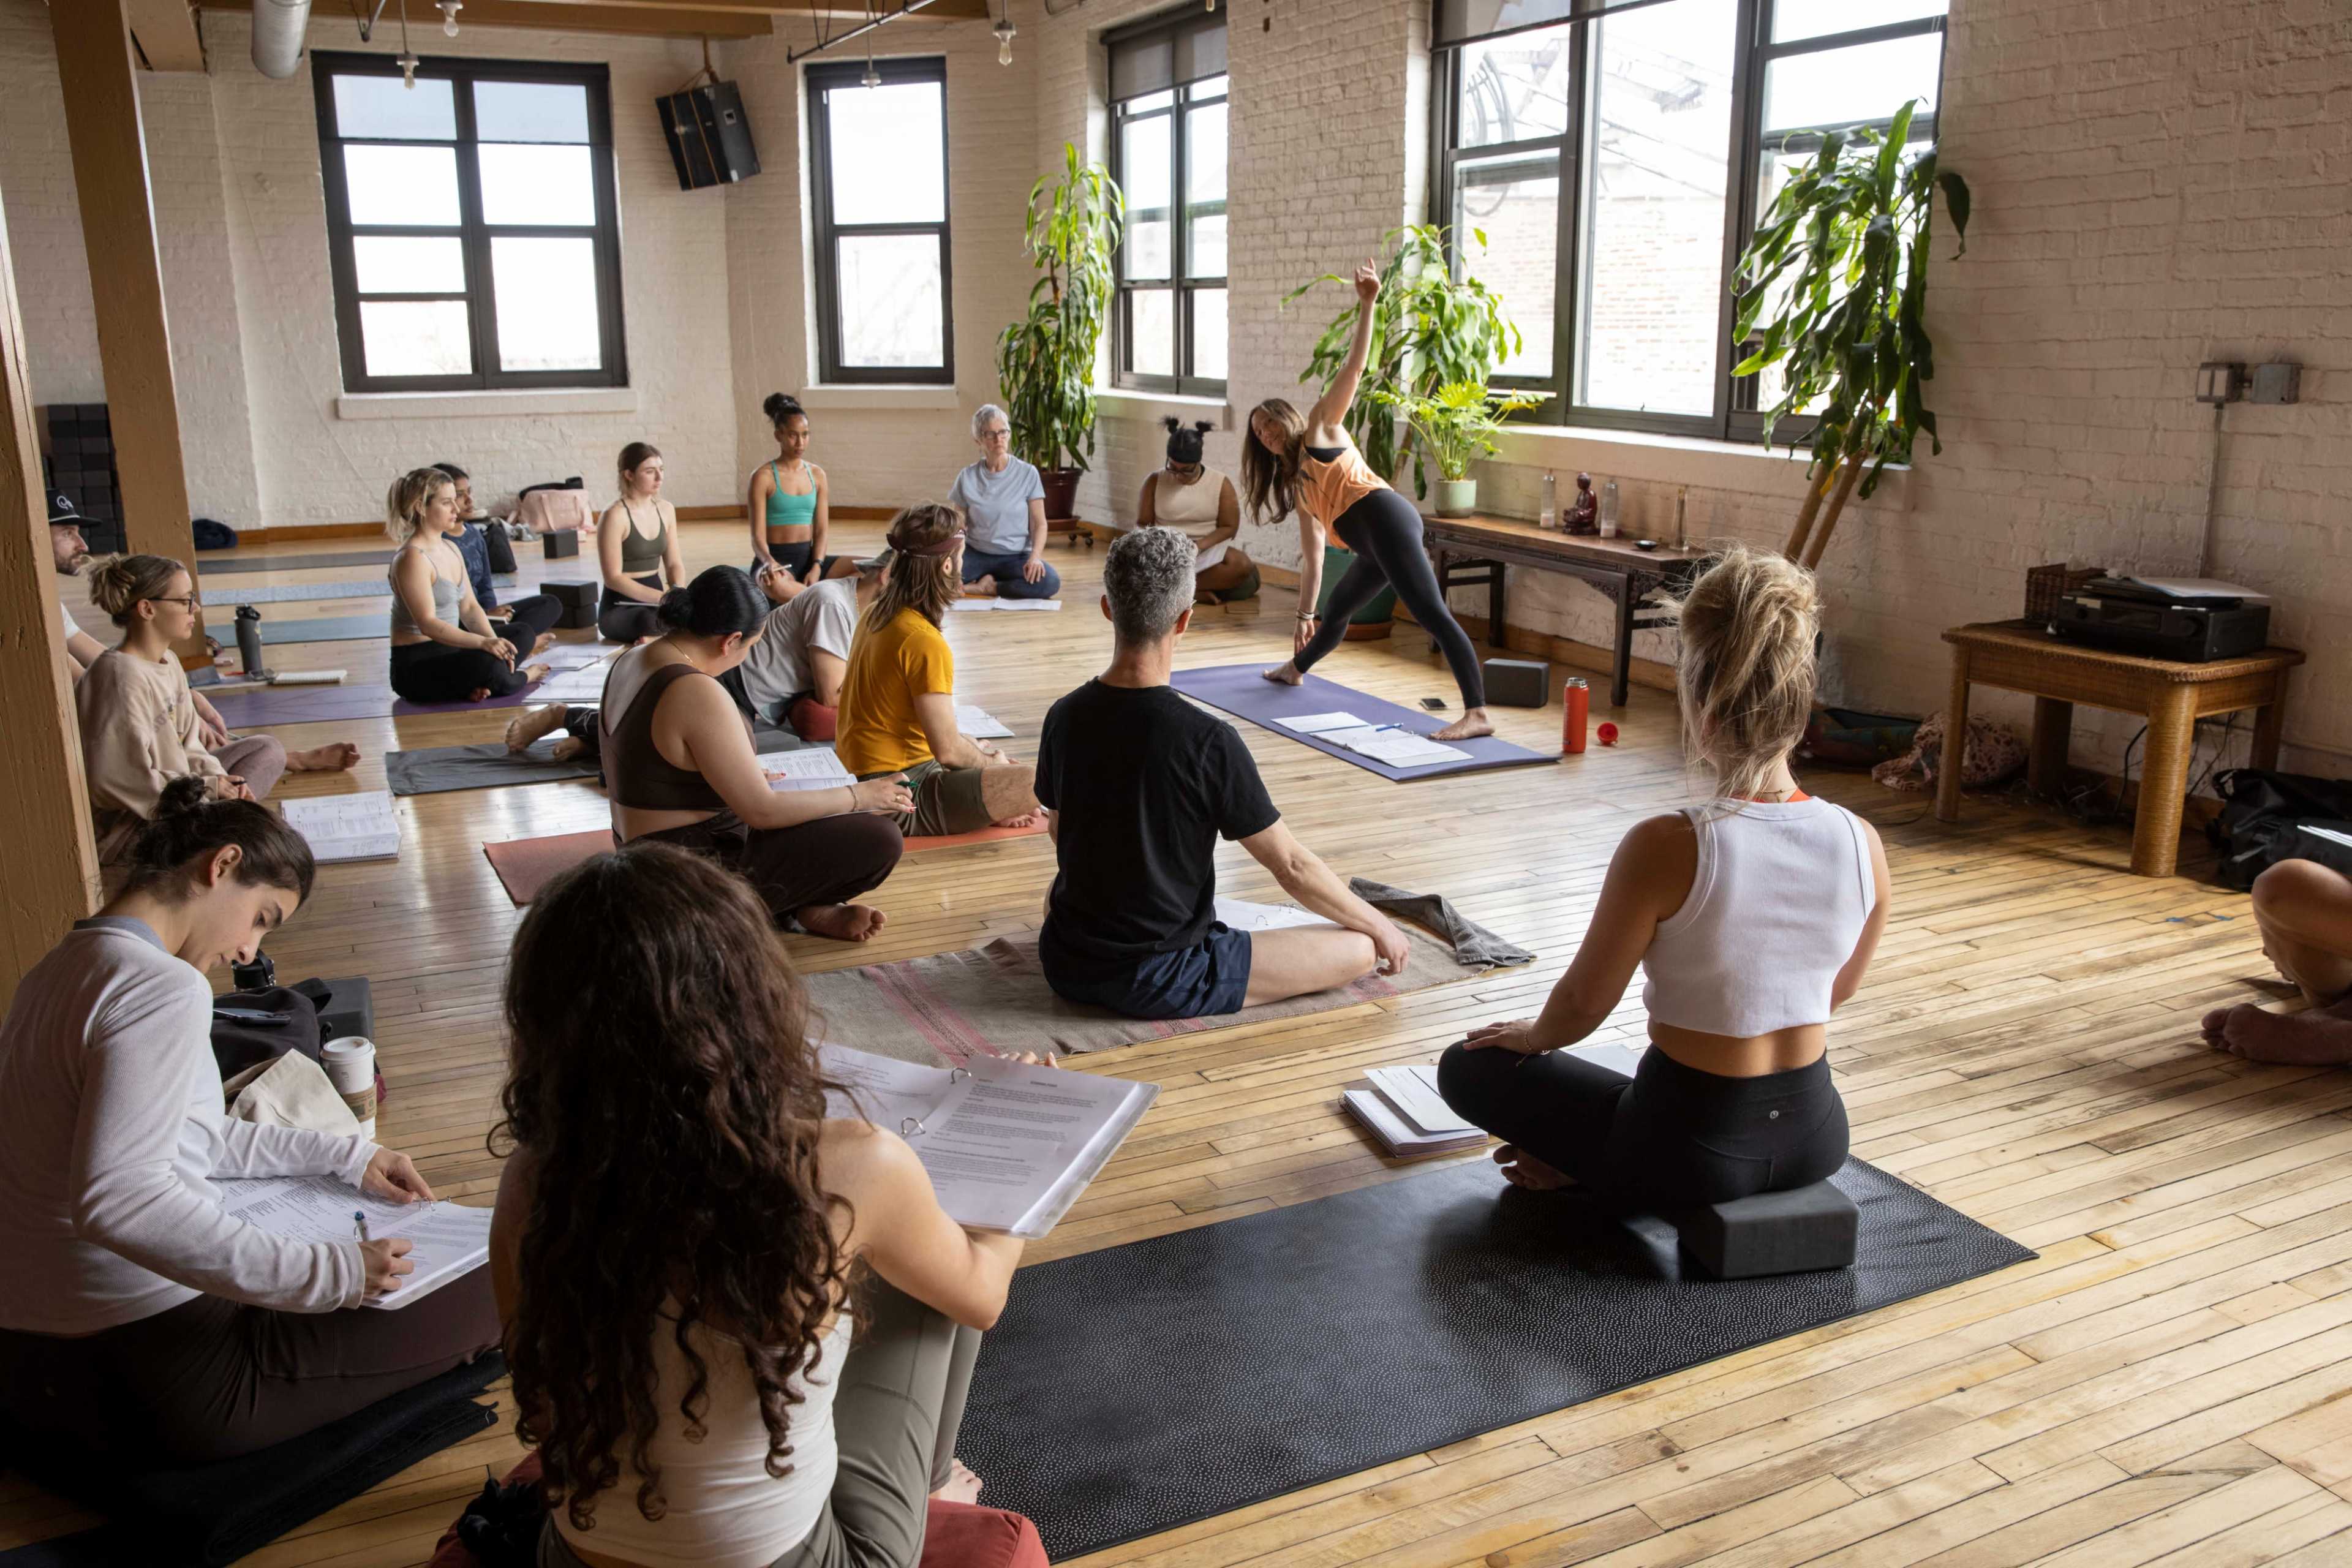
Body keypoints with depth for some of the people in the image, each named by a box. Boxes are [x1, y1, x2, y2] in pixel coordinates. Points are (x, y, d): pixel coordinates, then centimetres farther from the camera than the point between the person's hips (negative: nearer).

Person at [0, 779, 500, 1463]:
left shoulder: (65, 966, 12)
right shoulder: (163, 988, -20)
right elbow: (117, 1197, -32)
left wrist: (346, 1156, 18)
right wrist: (325, 1273, -30)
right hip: (153, 1382, -10)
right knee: (487, 1291, -6)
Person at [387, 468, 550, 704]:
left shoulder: (451, 549, 11)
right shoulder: (412, 558, -17)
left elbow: (469, 607, 9)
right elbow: (428, 623, -26)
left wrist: (495, 644, -8)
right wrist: (483, 642, -36)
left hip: (447, 651, 9)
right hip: (416, 666, -9)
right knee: (487, 666, -34)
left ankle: (477, 685, -9)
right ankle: (522, 677, 0)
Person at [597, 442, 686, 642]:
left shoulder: (666, 510, 8)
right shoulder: (615, 516, -12)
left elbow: (674, 564, 12)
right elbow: (613, 578, -16)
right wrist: (664, 598, -24)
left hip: (654, 603, 7)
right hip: (620, 607, -7)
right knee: (652, 622, -41)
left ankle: (657, 639, -10)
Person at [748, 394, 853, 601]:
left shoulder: (817, 475, 10)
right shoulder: (764, 477, -3)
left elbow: (822, 529, 6)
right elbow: (758, 535, -8)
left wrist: (817, 567, -13)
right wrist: (770, 562, -30)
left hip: (808, 557, 5)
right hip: (775, 560, -5)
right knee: (776, 585, -42)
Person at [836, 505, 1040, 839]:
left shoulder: (876, 615, 7)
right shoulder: (925, 642, -20)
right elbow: (948, 751, -20)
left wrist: (975, 748, 14)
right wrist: (990, 763, 0)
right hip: (899, 802, -10)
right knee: (1037, 784, -21)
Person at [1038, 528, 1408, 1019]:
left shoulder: (1064, 717, -5)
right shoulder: (1207, 740, -23)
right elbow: (1291, 867, -13)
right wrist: (1379, 925, 4)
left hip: (1066, 967, 7)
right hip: (1157, 985, -6)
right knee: (1360, 949, -1)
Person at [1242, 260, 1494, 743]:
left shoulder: (1320, 430, 12)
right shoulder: (1297, 484, 28)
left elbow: (1354, 368, 3)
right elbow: (1313, 556, 30)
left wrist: (1366, 305, -6)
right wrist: (1304, 614, 30)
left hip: (1385, 518, -9)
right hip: (1373, 544, 9)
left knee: (1433, 615, -21)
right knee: (1336, 610, 31)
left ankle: (1477, 713, -32)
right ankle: (1295, 669, 59)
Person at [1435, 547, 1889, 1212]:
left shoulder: (1666, 848, -26)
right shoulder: (1862, 843, -11)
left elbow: (1583, 1005, -12)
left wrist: (1533, 1034, 10)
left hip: (1692, 1156, -4)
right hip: (1817, 1138, 4)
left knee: (1468, 1066, 16)